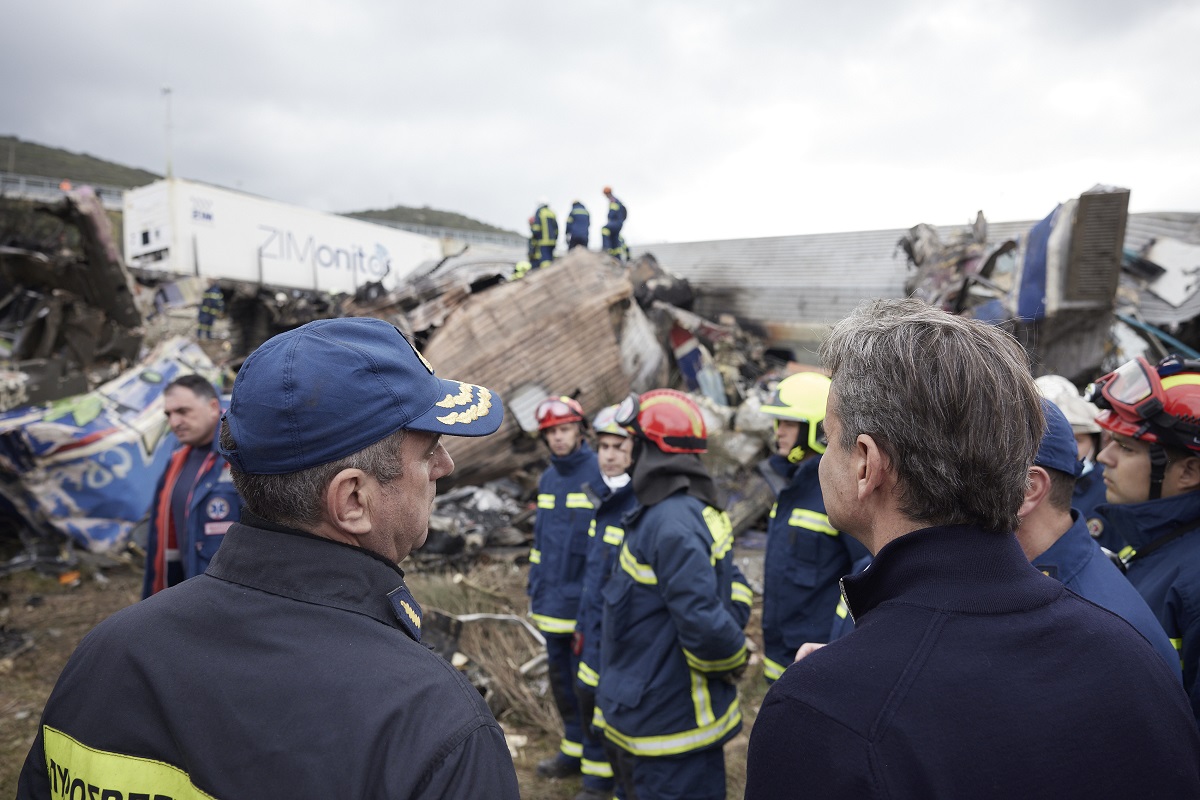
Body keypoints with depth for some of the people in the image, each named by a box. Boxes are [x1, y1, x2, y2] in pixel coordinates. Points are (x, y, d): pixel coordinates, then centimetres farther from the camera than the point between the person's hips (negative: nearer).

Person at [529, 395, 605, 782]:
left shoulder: (600, 475, -13)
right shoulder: (548, 478, 10)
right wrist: (535, 592, 15)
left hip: (586, 603, -7)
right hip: (553, 603, 7)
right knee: (562, 680, 18)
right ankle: (573, 750, 36)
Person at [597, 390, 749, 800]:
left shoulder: (671, 523, -26)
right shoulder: (697, 510, 5)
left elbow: (703, 622, -32)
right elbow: (733, 593, 10)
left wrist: (731, 661, -14)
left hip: (669, 731, -10)